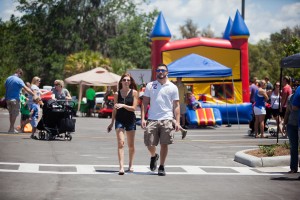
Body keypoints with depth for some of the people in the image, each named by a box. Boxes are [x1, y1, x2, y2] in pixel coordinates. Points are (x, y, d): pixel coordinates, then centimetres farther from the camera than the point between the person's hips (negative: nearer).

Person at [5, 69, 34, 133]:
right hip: (15, 99, -7)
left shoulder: (8, 79, 10)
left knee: (11, 113, 16)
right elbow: (26, 89, -19)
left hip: (8, 99, 7)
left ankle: (12, 127, 20)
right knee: (14, 114, 0)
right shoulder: (19, 80, -12)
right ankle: (11, 128, -1)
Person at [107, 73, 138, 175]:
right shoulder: (117, 94, 4)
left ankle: (131, 165, 29)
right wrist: (112, 123, 15)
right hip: (119, 120, 0)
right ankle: (121, 167, -19)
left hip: (130, 120, 0)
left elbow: (134, 108, -8)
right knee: (121, 143, -13)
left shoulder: (134, 92, -1)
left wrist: (123, 105, -23)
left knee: (131, 145, 11)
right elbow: (115, 109, 12)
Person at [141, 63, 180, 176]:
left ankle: (161, 167, 10)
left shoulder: (173, 87, 6)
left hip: (166, 120, -1)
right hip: (152, 119, 1)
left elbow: (176, 106, 6)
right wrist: (143, 118, -2)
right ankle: (154, 156, 32)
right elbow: (145, 103, 8)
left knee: (164, 144, -2)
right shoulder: (150, 86, 9)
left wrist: (177, 121, -3)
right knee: (149, 144, -1)